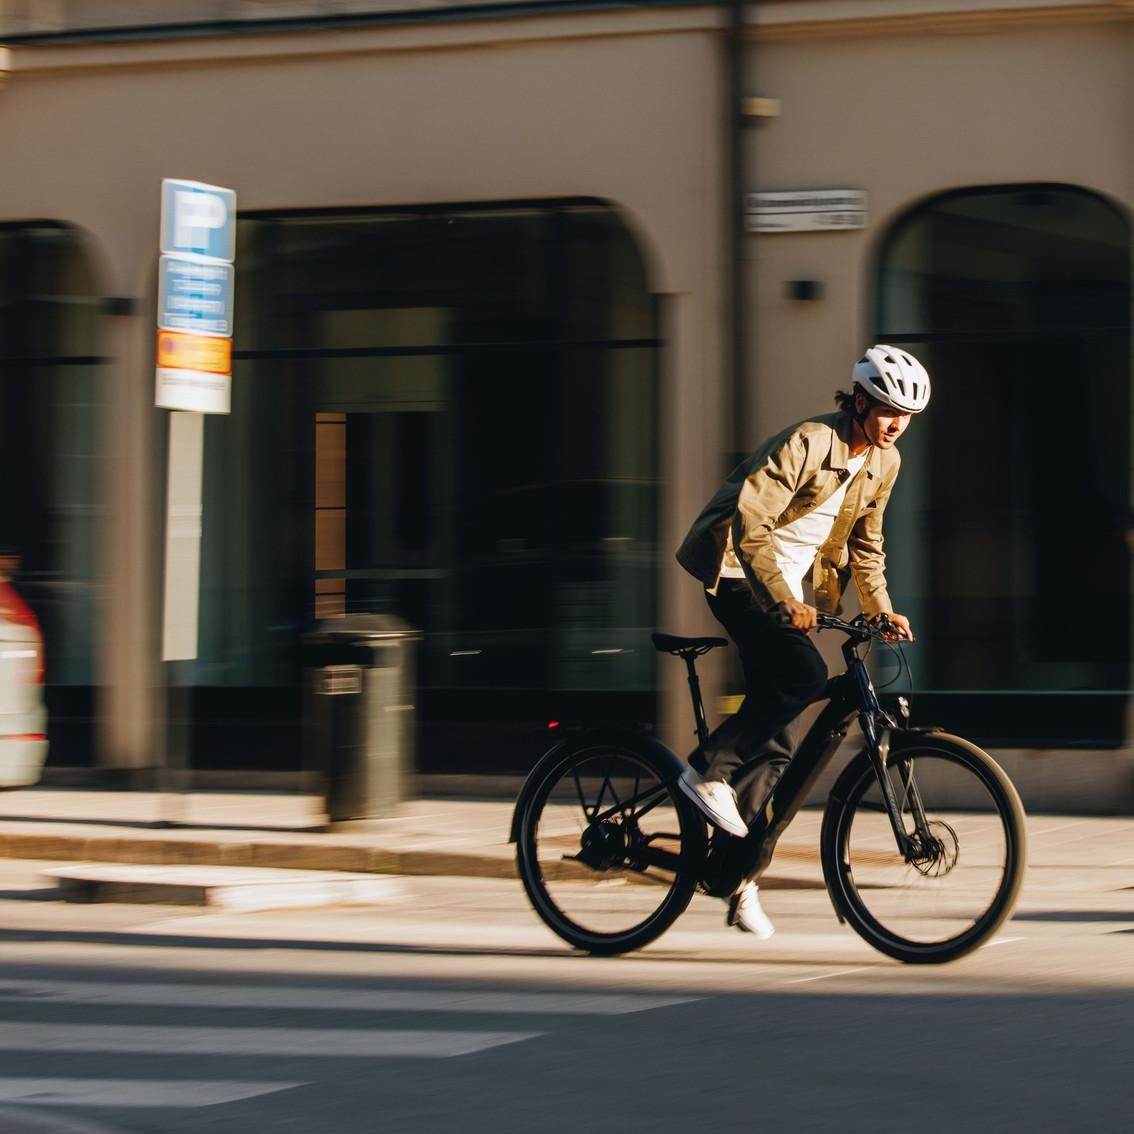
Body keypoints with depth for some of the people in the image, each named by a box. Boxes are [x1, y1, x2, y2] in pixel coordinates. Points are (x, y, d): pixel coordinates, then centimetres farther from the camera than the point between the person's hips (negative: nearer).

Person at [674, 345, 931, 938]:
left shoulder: (884, 463, 5)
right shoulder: (809, 443, -21)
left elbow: (864, 543, 17)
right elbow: (751, 520, -27)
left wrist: (882, 609, 5)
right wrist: (783, 601, -31)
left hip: (789, 587, 8)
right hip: (738, 573, -8)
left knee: (779, 743, 2)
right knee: (805, 675, -30)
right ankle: (709, 769, -15)